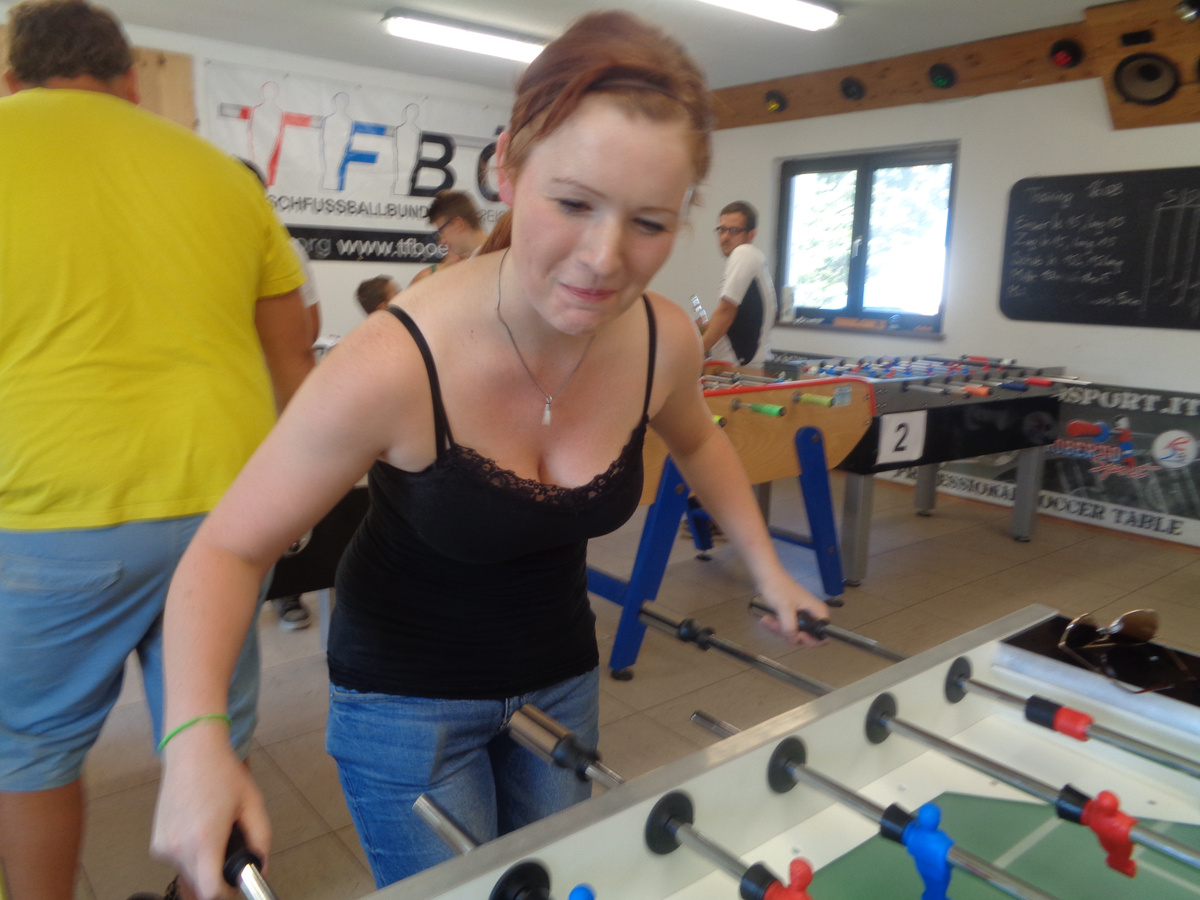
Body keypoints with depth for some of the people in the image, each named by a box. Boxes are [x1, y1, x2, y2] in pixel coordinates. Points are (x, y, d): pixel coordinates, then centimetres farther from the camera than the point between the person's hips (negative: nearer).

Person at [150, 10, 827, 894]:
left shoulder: (665, 341, -18)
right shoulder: (395, 365, -32)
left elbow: (697, 439, 8)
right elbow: (229, 549, -20)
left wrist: (768, 569, 5)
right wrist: (196, 736, -34)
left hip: (560, 674, 5)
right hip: (408, 697, -4)